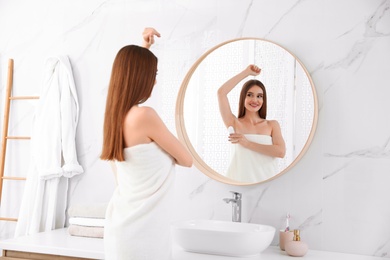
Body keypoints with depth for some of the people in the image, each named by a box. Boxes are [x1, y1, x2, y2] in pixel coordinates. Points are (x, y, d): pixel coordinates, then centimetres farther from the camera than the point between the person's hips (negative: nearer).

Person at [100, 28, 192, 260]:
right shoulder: (145, 115, -21)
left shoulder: (117, 113, 4)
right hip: (142, 231, -8)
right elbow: (187, 160, -8)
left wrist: (145, 48, 25)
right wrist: (163, 146, 8)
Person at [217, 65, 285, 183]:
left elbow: (281, 151, -8)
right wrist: (246, 72, 0)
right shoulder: (235, 123, 4)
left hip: (267, 179, 1)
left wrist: (247, 143, -11)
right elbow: (221, 92, -6)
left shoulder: (272, 124, 8)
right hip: (241, 179, -1)